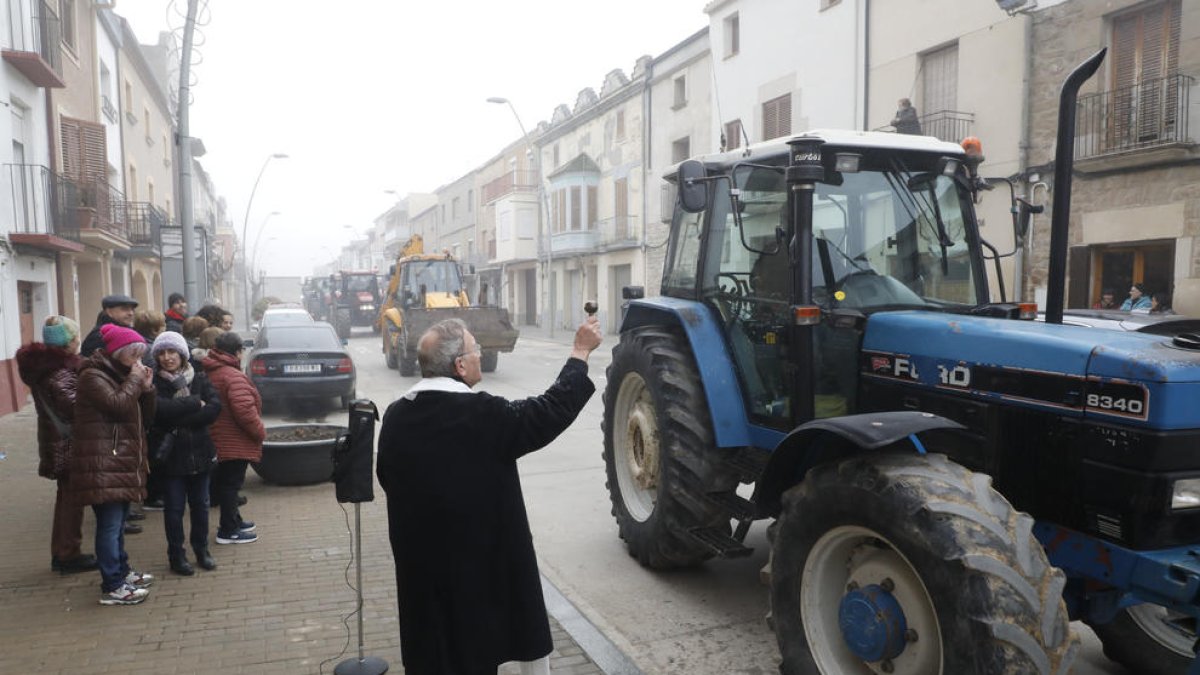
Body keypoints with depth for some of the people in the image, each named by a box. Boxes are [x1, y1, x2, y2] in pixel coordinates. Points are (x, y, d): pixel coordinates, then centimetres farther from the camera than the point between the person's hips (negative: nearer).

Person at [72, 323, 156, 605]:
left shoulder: (120, 374, 19)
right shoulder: (93, 376, -8)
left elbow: (145, 417, 17)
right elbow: (118, 405, -24)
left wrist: (146, 388, 2)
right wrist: (134, 380, -11)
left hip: (123, 462, 9)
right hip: (102, 464, -9)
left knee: (118, 521, 17)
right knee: (110, 524, -8)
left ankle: (122, 571, 28)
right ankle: (112, 587, -5)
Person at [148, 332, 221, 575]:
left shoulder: (199, 379, 3)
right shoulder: (154, 383, -5)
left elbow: (215, 407, -11)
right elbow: (159, 409, -24)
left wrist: (179, 420, -18)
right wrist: (195, 403, -16)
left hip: (200, 452, 3)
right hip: (171, 455, -3)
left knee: (200, 504, 13)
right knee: (174, 507, 6)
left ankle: (202, 550, 29)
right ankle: (176, 555, 20)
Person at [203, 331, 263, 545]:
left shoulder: (210, 372, 11)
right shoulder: (233, 376, -20)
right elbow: (244, 409, -28)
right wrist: (260, 431, -15)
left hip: (220, 439, 10)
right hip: (234, 442, -10)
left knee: (226, 482, 20)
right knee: (230, 484, -2)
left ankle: (233, 521, 34)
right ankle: (228, 531, 5)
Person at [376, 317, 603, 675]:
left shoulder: (395, 416, -4)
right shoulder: (483, 414, -21)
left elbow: (387, 477, 9)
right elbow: (551, 410, -13)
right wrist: (581, 351, -3)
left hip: (420, 562, 5)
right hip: (486, 559, -5)